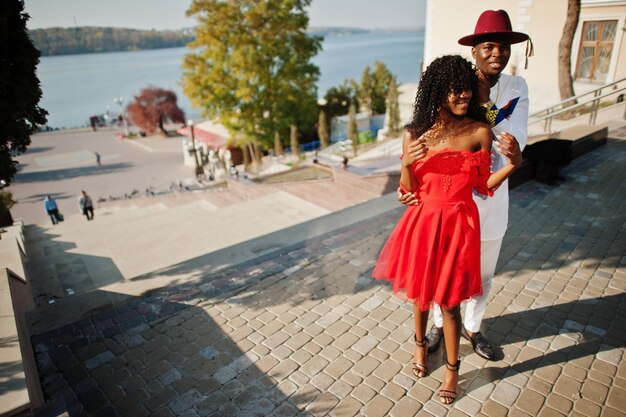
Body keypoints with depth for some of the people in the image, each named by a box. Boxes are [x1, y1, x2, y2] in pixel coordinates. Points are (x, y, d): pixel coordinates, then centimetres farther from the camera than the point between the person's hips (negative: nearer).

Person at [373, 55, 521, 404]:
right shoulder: (416, 133, -4)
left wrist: (514, 163, -15)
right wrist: (407, 163, -22)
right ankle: (421, 344, 47)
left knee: (449, 300, 8)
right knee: (420, 291, 18)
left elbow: (484, 186, 0)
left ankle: (453, 368, 33)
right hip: (423, 222, 2)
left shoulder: (479, 132, -6)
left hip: (459, 224, -1)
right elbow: (409, 192, -3)